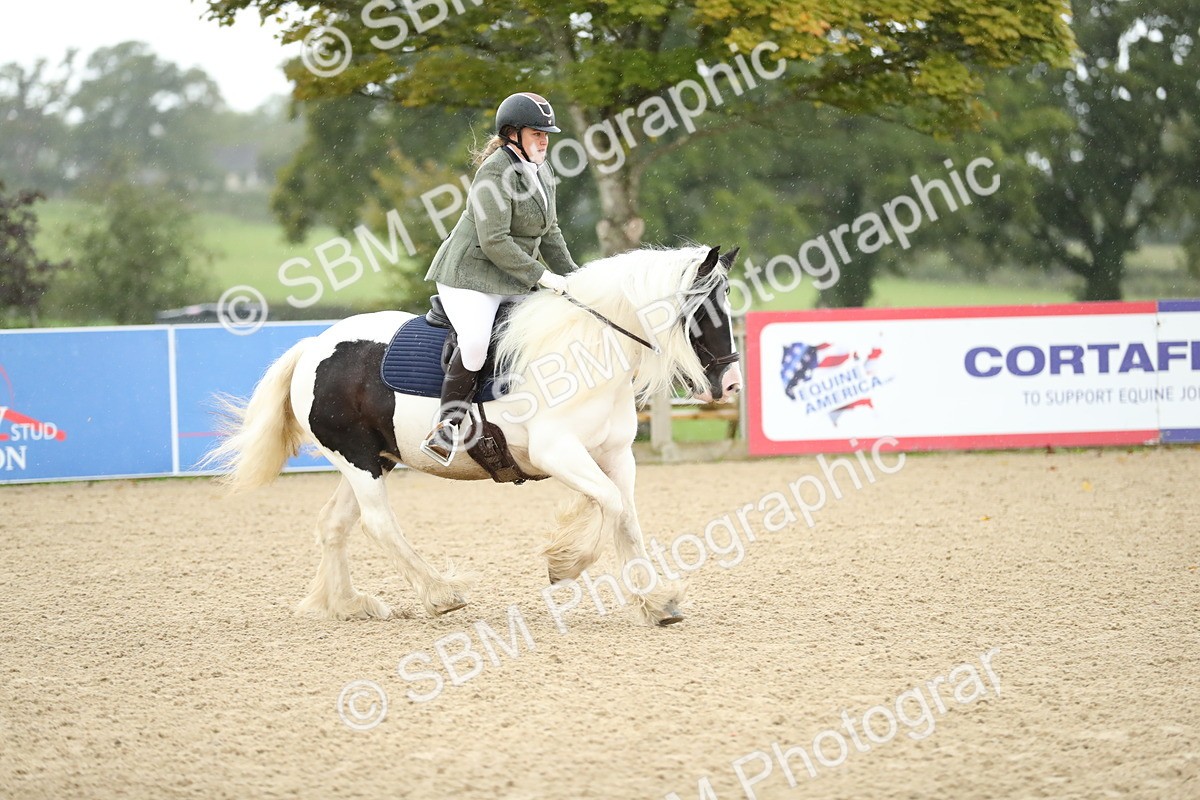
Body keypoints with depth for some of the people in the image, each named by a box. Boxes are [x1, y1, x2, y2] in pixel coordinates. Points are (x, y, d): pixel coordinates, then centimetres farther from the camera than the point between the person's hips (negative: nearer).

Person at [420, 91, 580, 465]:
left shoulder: (541, 171, 11)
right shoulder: (496, 171, -17)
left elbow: (549, 234, 20)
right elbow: (494, 241, -23)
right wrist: (541, 276, -21)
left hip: (515, 280, 10)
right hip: (471, 274, -10)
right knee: (475, 342, -28)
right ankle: (447, 428, -20)